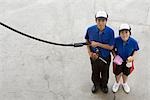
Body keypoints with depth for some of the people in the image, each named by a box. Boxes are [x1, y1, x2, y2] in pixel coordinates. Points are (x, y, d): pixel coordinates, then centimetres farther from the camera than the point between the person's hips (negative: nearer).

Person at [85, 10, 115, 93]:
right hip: (94, 57, 1)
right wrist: (89, 52, -11)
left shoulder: (110, 32, -24)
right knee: (95, 73, 25)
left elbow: (111, 47, -20)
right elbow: (87, 40, 1)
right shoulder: (90, 29, -18)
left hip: (105, 57, -1)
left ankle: (104, 85, 53)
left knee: (105, 73, 24)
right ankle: (96, 84, 55)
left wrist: (98, 44, -28)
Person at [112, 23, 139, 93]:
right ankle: (117, 83, 58)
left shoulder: (133, 42, -27)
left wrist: (133, 57, -22)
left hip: (128, 61, 1)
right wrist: (115, 55, -23)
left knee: (126, 74, 28)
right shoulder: (116, 40, -30)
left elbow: (135, 50, -6)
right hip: (118, 60, -1)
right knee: (117, 73, 23)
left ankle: (124, 83, 60)